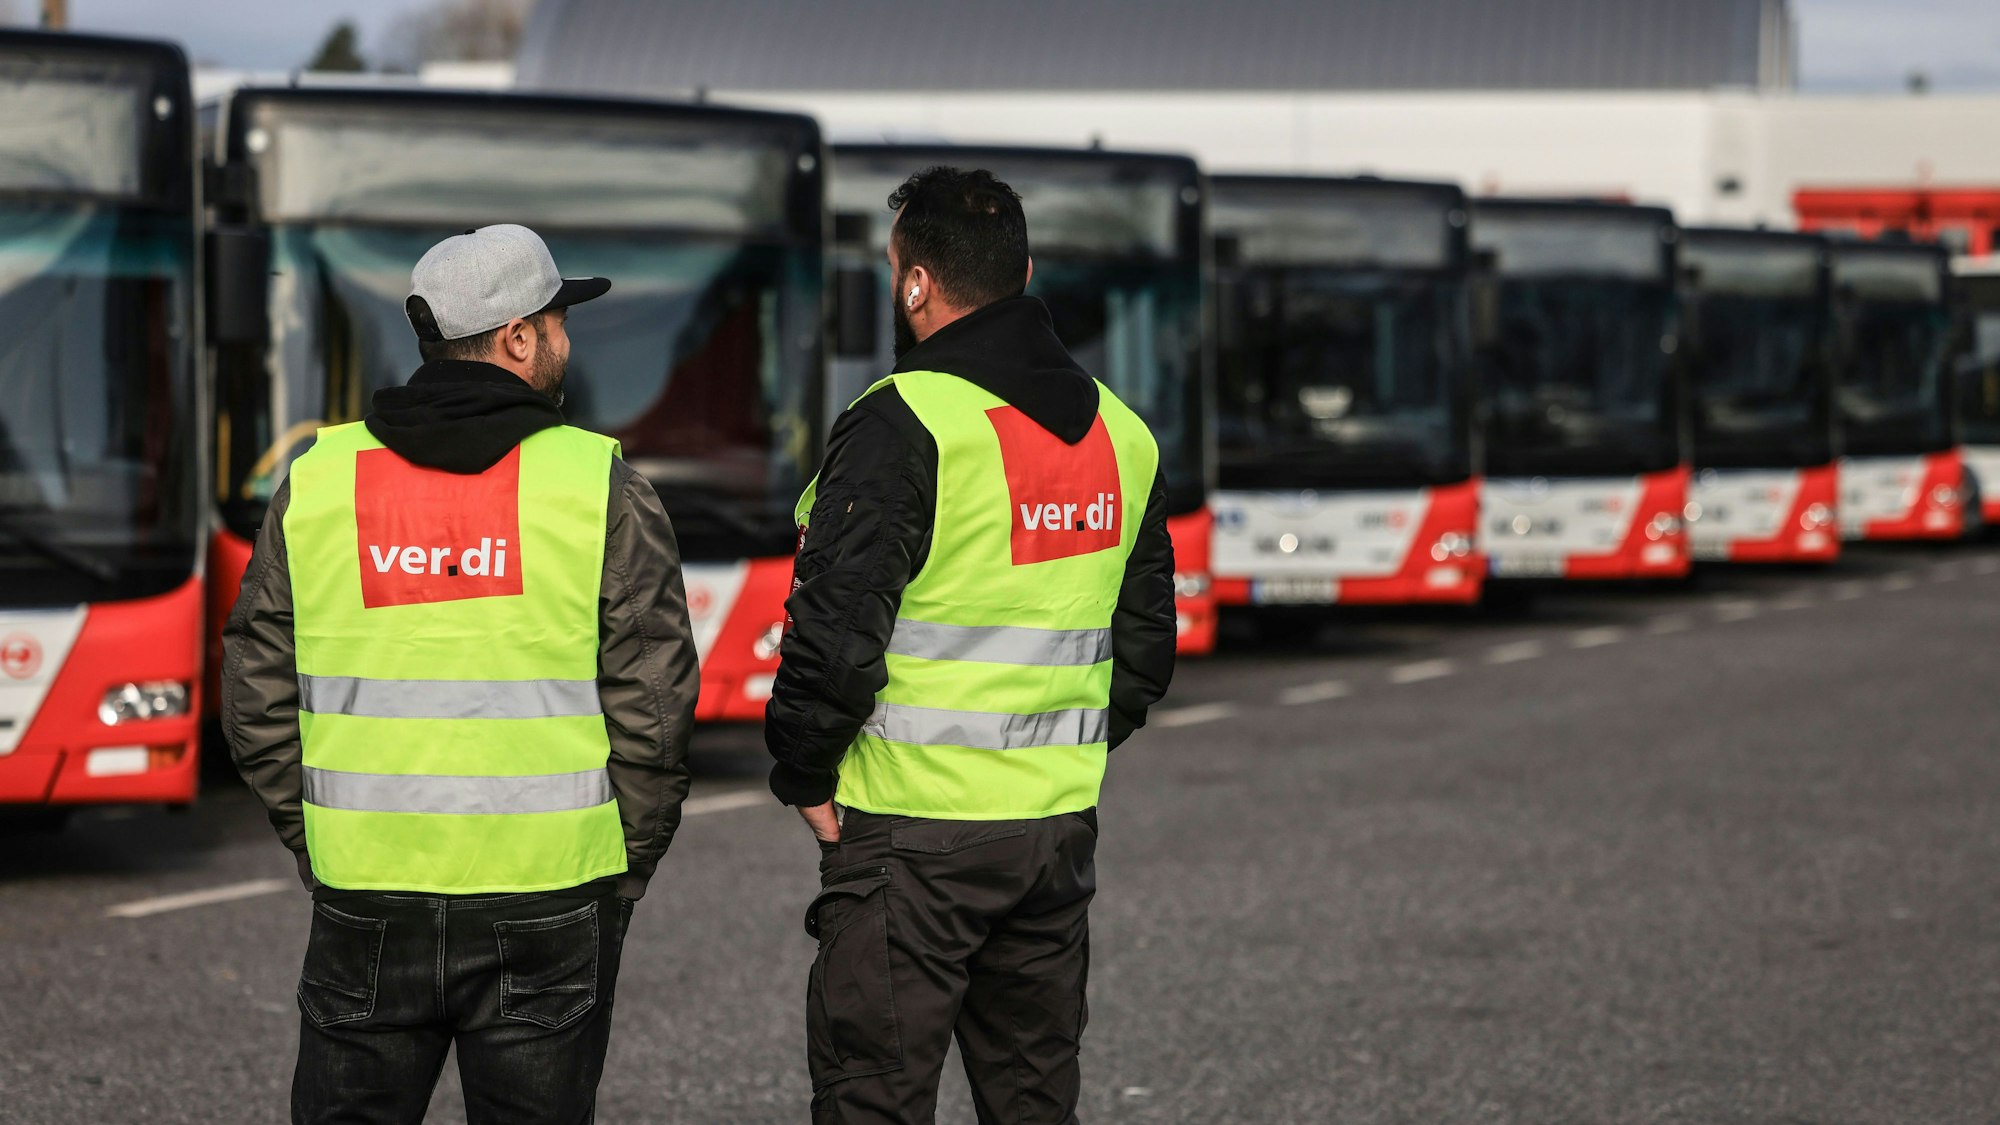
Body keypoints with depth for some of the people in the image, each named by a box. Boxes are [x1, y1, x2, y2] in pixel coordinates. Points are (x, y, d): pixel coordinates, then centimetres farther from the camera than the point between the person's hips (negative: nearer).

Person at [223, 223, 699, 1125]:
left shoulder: (317, 482, 4)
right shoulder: (598, 487, -4)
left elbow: (257, 699, 5)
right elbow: (652, 703, -6)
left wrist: (318, 842, 14)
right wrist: (625, 866, 6)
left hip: (365, 901, 2)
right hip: (546, 905, -2)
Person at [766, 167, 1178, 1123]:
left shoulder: (901, 425, -14)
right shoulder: (1121, 435, 11)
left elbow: (835, 636, -17)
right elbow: (1145, 646, 17)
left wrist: (806, 780, -4)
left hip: (913, 830, -7)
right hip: (1062, 827, 7)